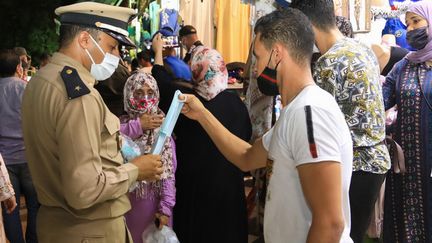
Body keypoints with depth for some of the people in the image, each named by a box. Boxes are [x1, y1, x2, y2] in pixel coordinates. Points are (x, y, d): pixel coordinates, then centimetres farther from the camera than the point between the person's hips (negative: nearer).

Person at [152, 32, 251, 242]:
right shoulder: (235, 102, -10)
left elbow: (161, 80, 4)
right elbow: (246, 136, 3)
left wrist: (158, 50, 19)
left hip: (194, 182, -1)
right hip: (228, 182, 2)